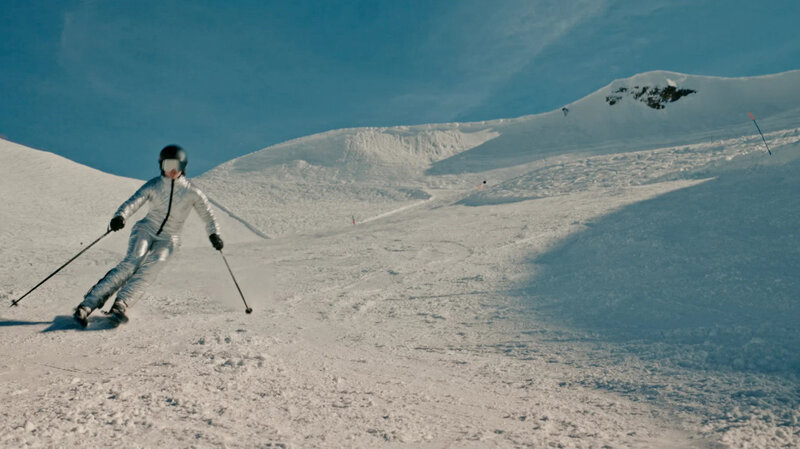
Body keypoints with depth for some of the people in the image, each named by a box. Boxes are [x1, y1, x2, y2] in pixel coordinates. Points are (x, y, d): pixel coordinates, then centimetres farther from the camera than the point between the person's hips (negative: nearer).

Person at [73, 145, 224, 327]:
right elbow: (134, 202, -14)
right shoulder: (154, 186, -2)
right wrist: (120, 216, -34)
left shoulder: (192, 192, -3)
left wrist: (214, 234, -16)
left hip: (167, 240, 1)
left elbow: (207, 214, 1)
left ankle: (120, 305, -36)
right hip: (146, 230, -1)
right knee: (132, 262, -25)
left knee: (152, 266, -29)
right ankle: (87, 305, -29)